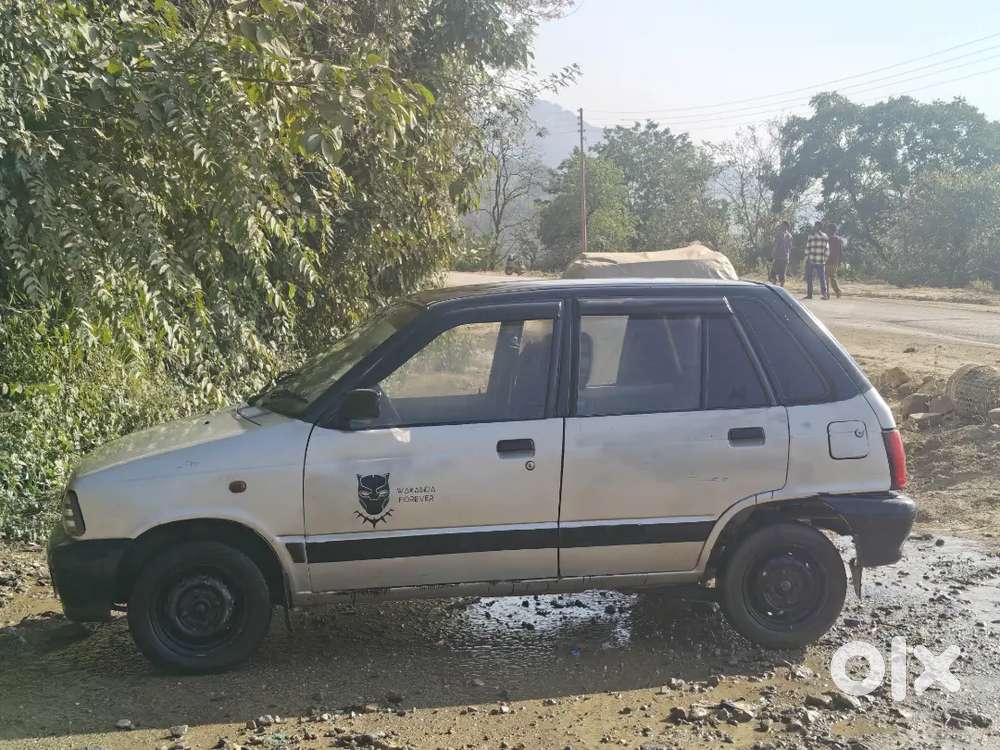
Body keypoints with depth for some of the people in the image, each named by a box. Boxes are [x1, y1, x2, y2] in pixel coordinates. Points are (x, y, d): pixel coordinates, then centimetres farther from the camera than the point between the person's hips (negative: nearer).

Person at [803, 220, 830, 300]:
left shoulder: (811, 236, -7)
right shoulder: (826, 237, 5)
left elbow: (807, 249, -7)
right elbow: (827, 251, 6)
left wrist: (806, 258, 2)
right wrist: (825, 259, 14)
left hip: (811, 260, -3)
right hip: (821, 261, 3)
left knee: (809, 278, 6)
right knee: (822, 278, 10)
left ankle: (809, 294, 3)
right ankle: (825, 294, 4)